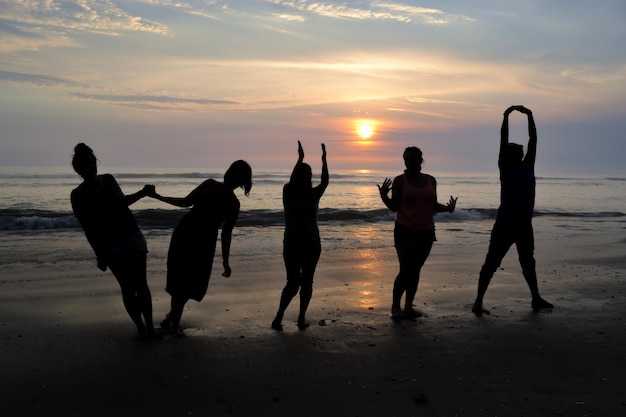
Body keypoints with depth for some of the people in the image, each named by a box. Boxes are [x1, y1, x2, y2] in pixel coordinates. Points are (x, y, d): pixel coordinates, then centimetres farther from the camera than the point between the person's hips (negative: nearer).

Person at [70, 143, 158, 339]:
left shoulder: (108, 179, 3)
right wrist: (99, 255, -9)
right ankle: (140, 327, 10)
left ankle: (150, 326, 7)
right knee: (127, 287, -2)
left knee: (141, 284, 1)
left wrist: (143, 192, 12)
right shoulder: (78, 195, -9)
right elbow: (88, 228, -8)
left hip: (133, 235, 3)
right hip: (110, 244, -3)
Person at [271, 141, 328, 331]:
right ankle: (278, 317, 6)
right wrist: (300, 158, -24)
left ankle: (302, 317, 16)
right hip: (292, 245, -3)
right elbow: (291, 181, -21)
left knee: (307, 282, 6)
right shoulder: (289, 193, -2)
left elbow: (325, 182, -8)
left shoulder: (313, 195, 6)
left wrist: (324, 160, -15)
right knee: (293, 283, -6)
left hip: (312, 244, 4)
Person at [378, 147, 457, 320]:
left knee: (415, 270, 7)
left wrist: (448, 208, -4)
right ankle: (395, 306, 7)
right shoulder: (400, 180, -2)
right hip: (405, 232, -4)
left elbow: (433, 206, 14)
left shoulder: (431, 180, 9)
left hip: (426, 232, 4)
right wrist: (383, 195, -21)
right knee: (406, 270, -8)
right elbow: (394, 207, -4)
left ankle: (409, 306, 15)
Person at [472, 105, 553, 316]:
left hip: (524, 224, 7)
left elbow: (533, 139, 12)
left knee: (528, 262, 20)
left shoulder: (527, 166, 12)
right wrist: (507, 115, -7)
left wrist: (529, 116, 11)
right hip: (505, 223, -7)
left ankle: (536, 299, 35)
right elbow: (503, 139, -8)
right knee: (492, 262, -6)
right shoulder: (505, 168, -3)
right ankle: (478, 302, -4)